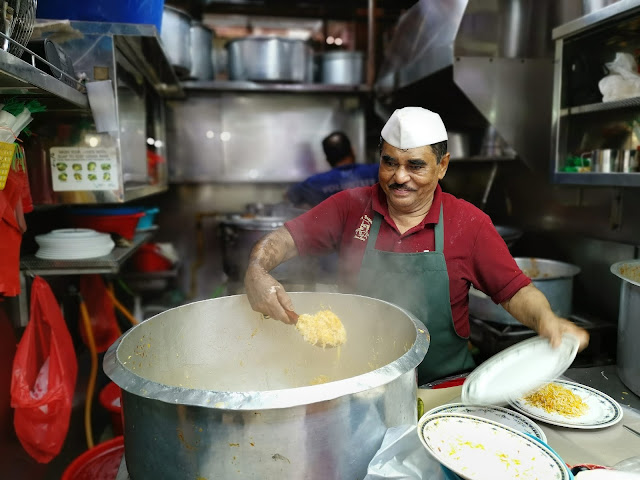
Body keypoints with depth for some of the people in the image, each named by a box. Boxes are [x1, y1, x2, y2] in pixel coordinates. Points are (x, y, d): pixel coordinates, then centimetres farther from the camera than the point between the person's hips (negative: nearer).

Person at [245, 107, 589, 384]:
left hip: (443, 384, 1)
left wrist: (545, 319, -21)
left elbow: (515, 292, 0)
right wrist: (256, 271, -23)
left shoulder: (469, 224, -2)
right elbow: (286, 238, -2)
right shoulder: (351, 207, -1)